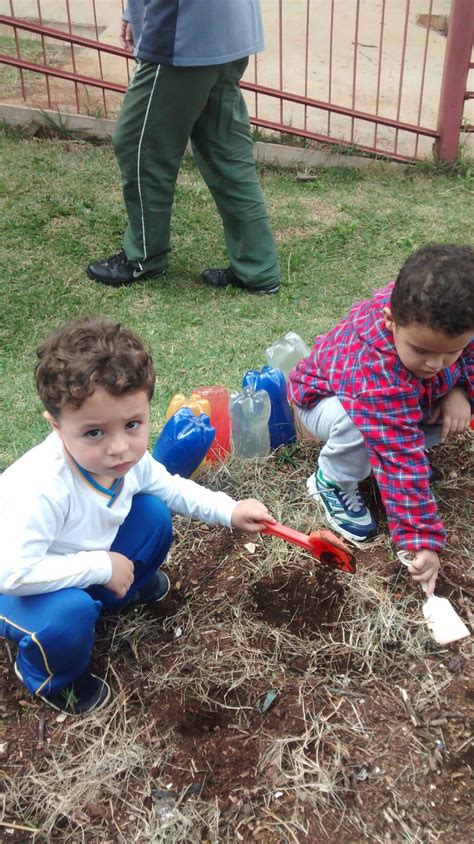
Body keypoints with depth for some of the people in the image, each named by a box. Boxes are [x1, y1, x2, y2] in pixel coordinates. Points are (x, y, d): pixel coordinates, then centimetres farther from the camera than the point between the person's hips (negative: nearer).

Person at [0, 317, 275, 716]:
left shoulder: (131, 457, -19)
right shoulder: (41, 488, -43)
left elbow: (171, 487, 2)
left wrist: (229, 510, -8)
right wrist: (102, 567, -34)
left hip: (83, 563, 6)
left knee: (153, 514, -6)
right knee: (70, 612, -35)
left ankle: (124, 593, 20)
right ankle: (49, 679, 0)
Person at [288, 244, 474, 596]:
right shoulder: (377, 369, -45)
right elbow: (401, 459, -45)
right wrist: (422, 538, -43)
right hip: (325, 396, -6)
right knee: (363, 428, -38)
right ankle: (332, 482, -8)